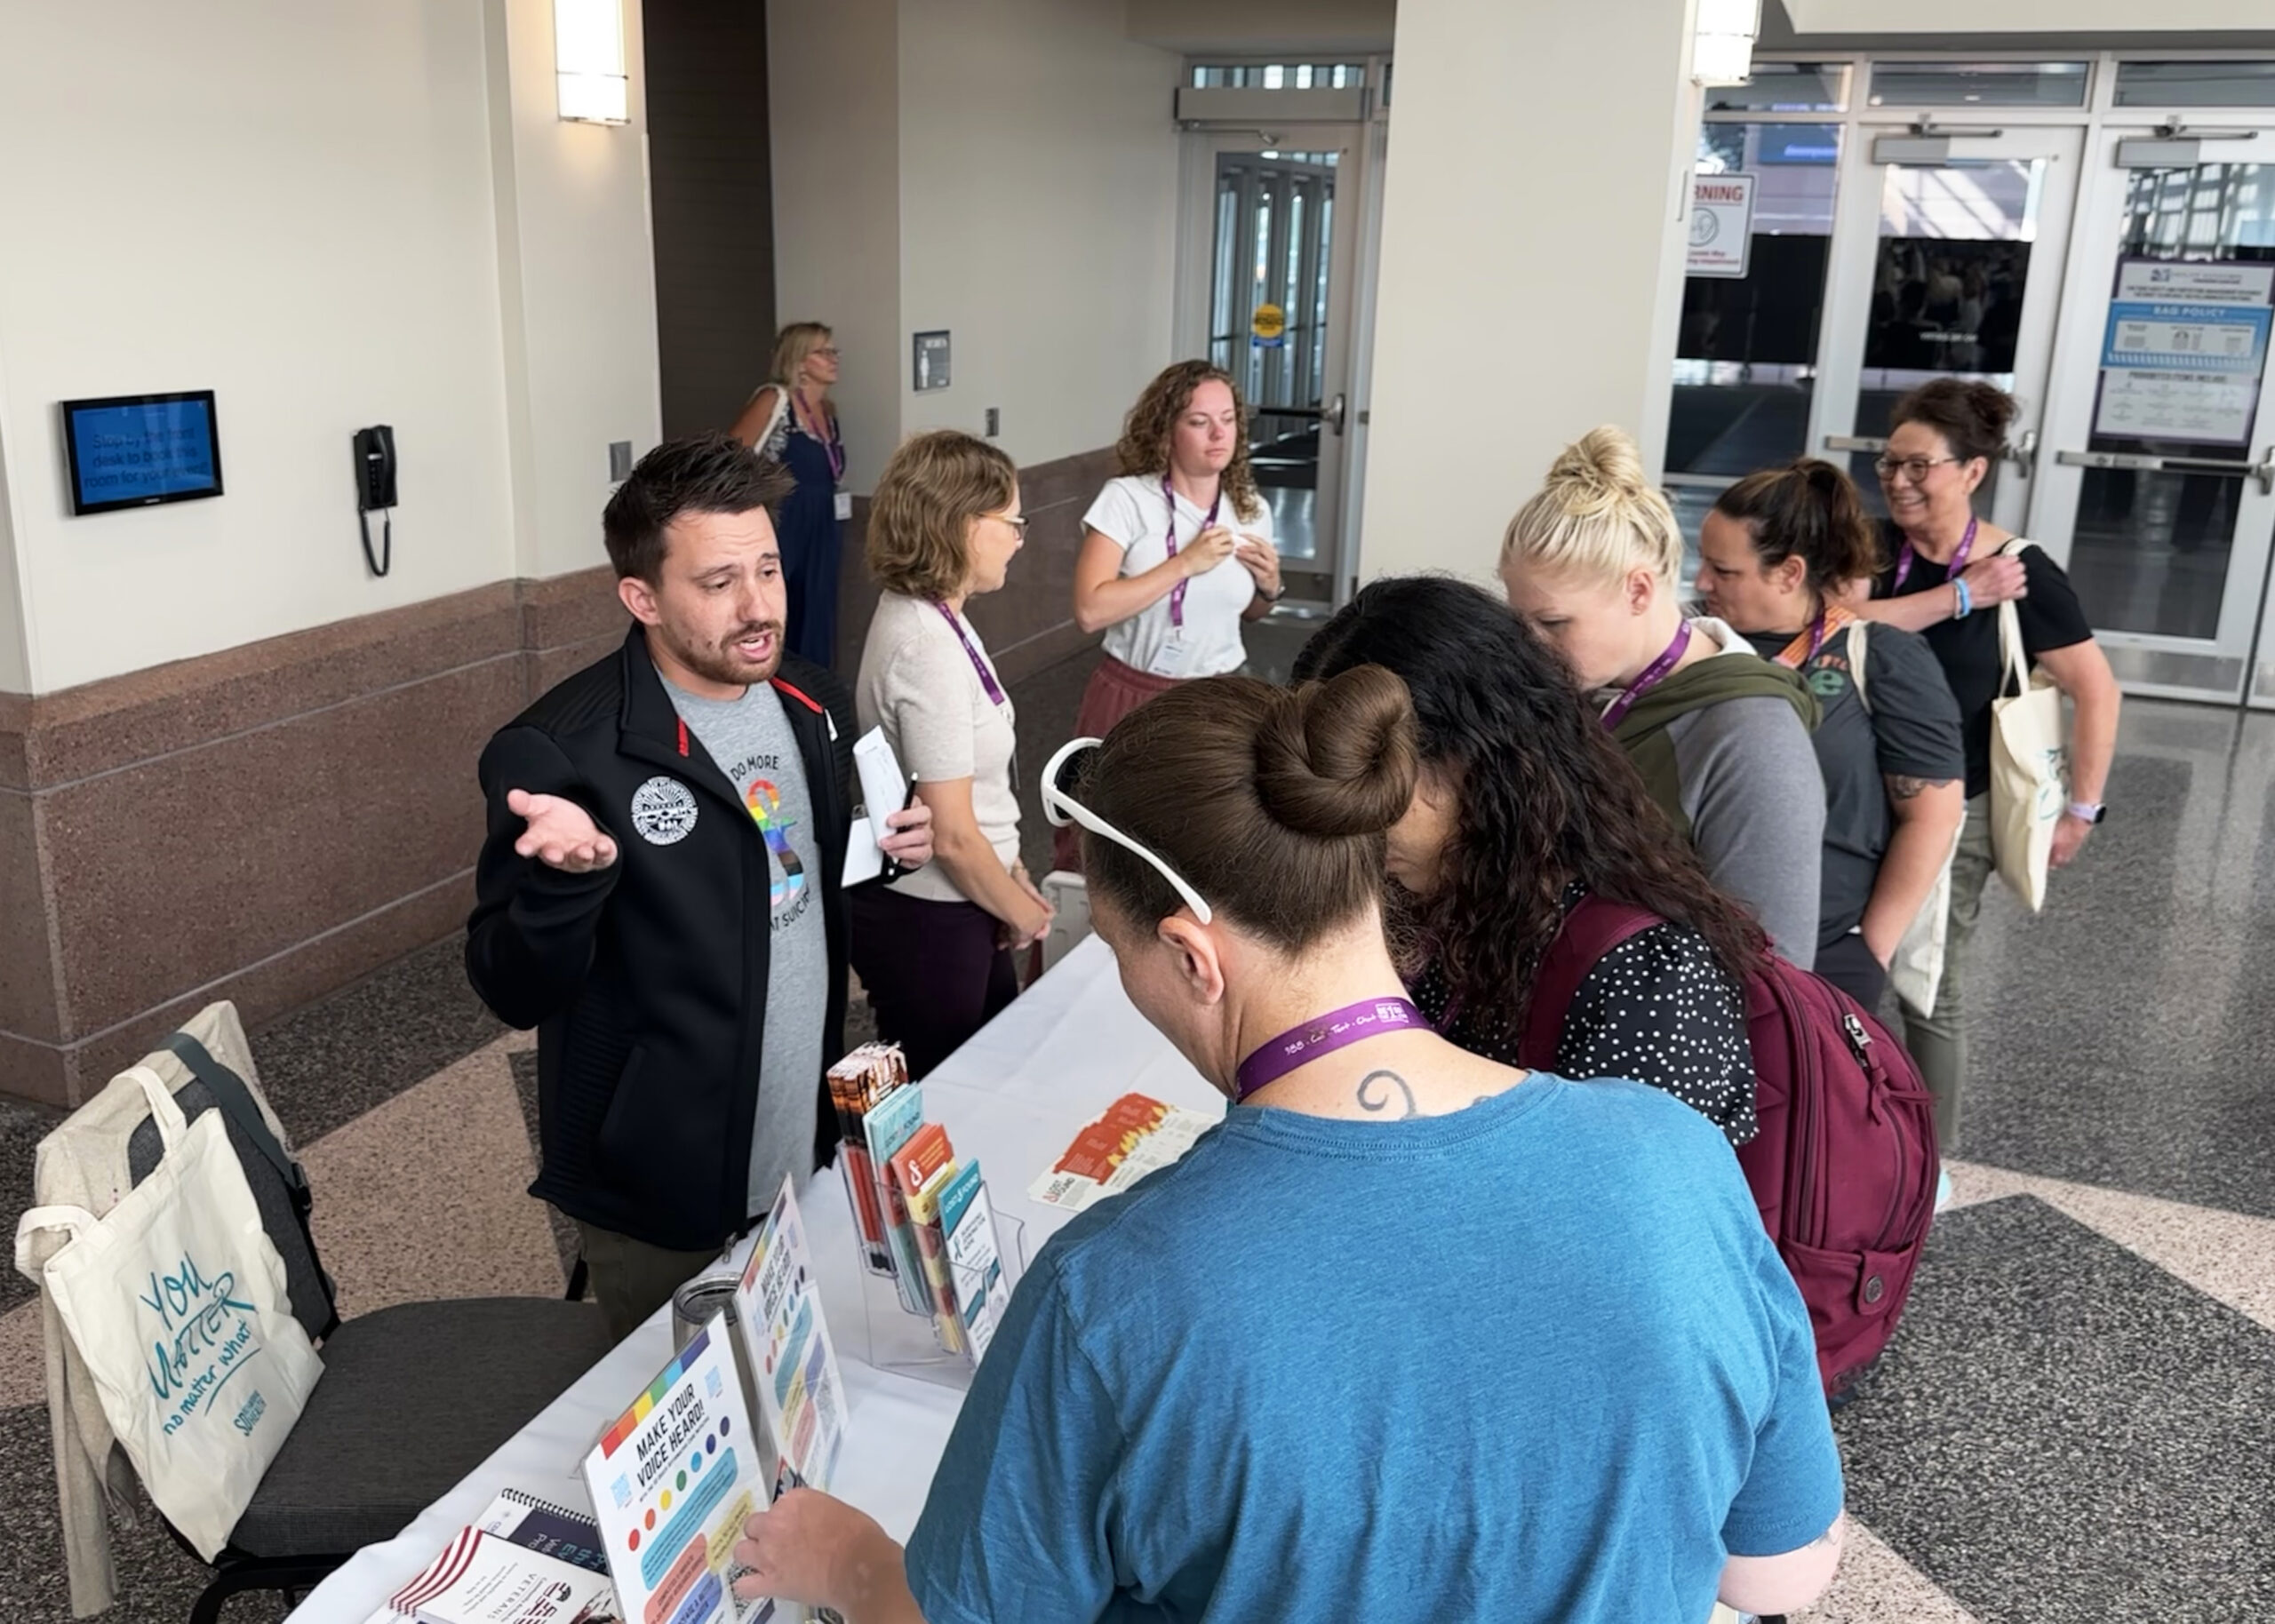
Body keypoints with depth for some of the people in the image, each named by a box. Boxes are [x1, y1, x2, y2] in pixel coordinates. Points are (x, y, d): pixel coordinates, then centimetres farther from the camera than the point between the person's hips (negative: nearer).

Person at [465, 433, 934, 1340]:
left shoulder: (813, 705, -1)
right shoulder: (562, 753, -21)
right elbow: (515, 994, -17)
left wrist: (891, 848, -6)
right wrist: (566, 878, -36)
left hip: (811, 1154, 6)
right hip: (660, 1201, -6)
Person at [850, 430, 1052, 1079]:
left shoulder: (931, 616, 3)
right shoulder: (927, 648, -27)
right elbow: (952, 835, -24)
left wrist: (1011, 872, 11)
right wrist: (1023, 912, -9)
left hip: (951, 906, 9)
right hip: (925, 921, -9)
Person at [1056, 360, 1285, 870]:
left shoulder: (1250, 509, 3)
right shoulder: (1126, 499, -12)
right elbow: (1090, 611, -22)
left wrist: (1269, 588, -3)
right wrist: (1185, 564, -20)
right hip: (1132, 698, -3)